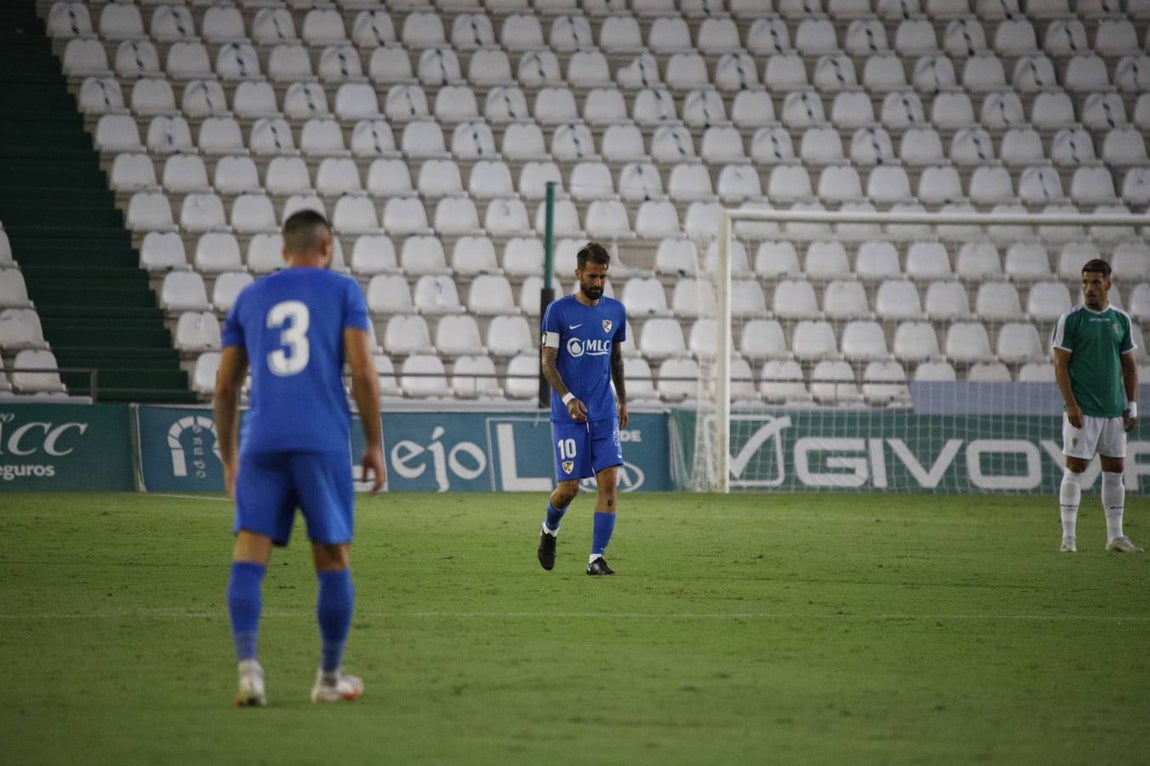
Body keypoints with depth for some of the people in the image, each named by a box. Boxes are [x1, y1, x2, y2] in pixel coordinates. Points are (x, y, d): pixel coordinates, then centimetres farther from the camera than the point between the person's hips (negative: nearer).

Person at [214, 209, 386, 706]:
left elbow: (225, 386, 16)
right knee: (334, 559, 10)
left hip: (261, 442, 2)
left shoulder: (250, 298, 17)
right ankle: (329, 678, 16)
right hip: (324, 442, -2)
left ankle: (248, 664, -22)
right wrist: (375, 445, 5)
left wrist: (229, 459, 24)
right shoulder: (342, 291, 9)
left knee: (249, 558, -3)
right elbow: (363, 372, -2)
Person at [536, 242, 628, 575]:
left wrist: (622, 400, 21)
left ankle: (596, 558, -6)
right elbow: (548, 363, -6)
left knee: (609, 482, -9)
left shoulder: (615, 311, 8)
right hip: (568, 413, -3)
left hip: (604, 412, 3)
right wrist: (568, 398, -19)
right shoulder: (558, 311, -5)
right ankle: (549, 530, 30)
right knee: (569, 488, -3)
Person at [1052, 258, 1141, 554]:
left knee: (1115, 471, 6)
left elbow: (1129, 365, 14)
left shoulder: (1121, 319, 9)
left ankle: (1115, 536, 11)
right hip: (1082, 411, -5)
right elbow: (1061, 364, -6)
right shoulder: (1070, 320, -4)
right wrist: (1071, 405, -14)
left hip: (1114, 410, 5)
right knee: (1075, 469, -4)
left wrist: (1132, 405, 7)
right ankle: (1068, 535, 0)